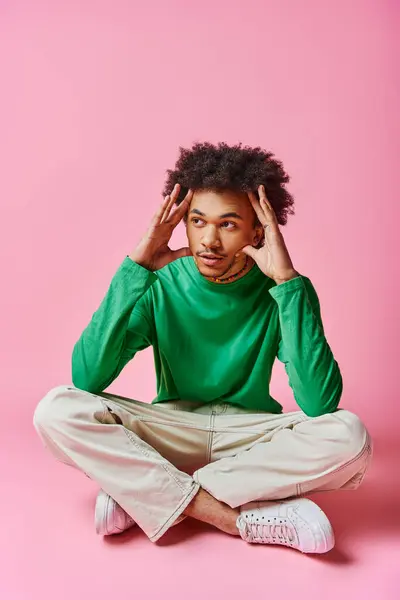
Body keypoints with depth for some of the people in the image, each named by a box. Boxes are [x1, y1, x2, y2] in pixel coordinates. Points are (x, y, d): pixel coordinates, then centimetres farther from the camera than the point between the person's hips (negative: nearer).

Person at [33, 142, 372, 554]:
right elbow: (86, 379, -21)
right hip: (171, 432, 1)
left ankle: (136, 494, -21)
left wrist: (288, 279, -30)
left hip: (249, 435, 0)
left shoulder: (280, 293, -12)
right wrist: (137, 267, -26)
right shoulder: (161, 285, -10)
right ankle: (247, 520, -25)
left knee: (348, 434, -29)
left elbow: (320, 404, -26)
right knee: (56, 411, -23)